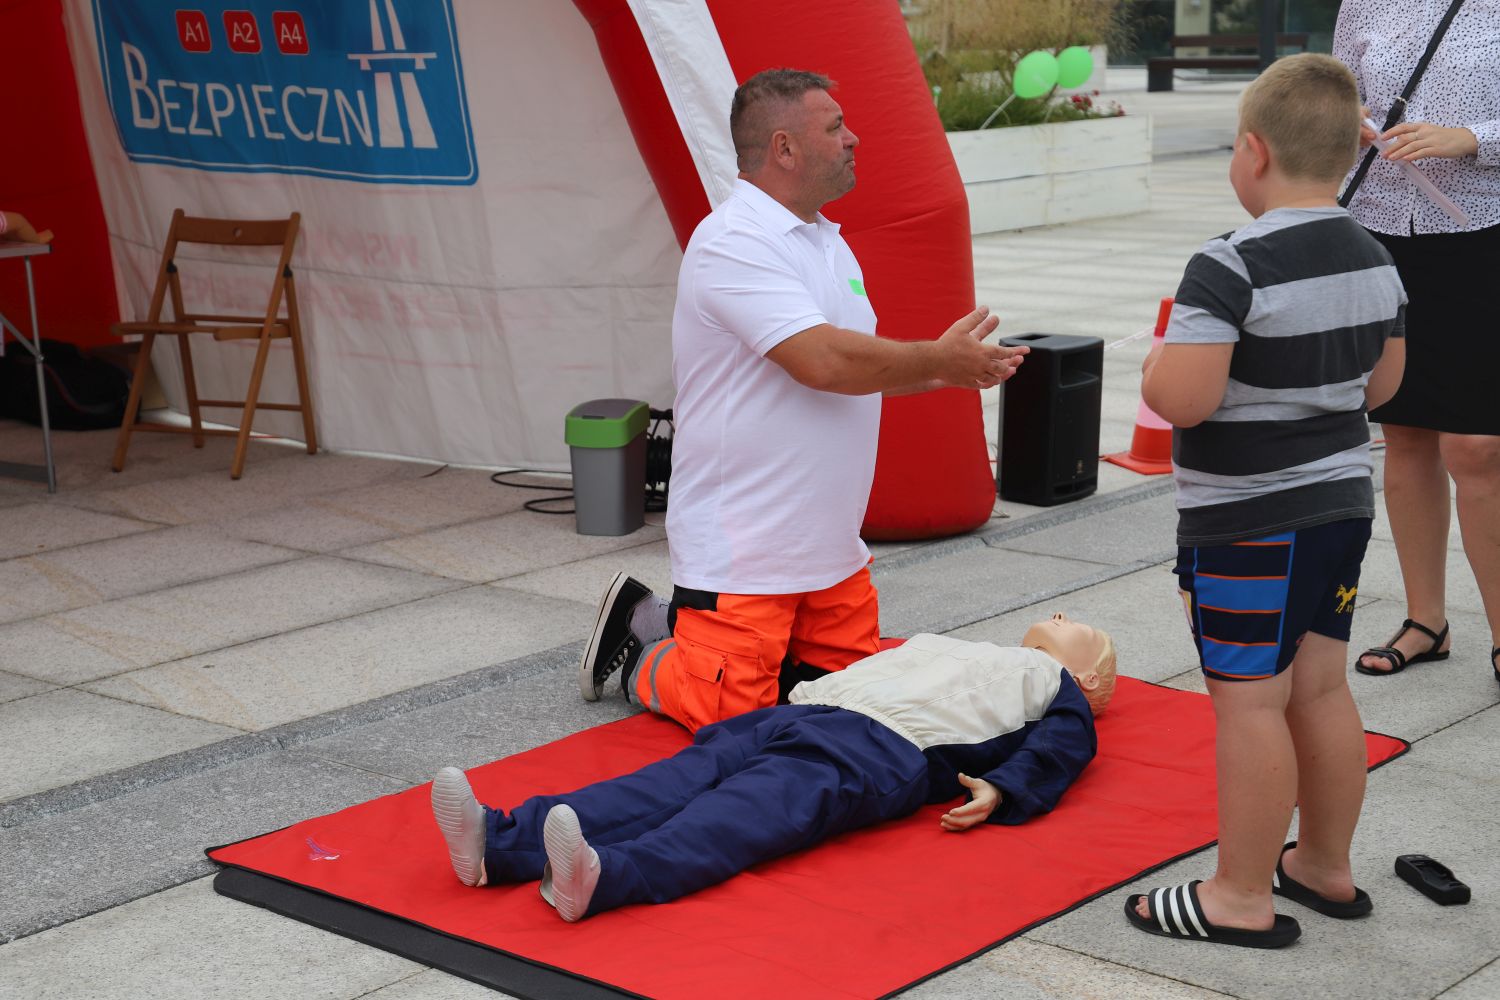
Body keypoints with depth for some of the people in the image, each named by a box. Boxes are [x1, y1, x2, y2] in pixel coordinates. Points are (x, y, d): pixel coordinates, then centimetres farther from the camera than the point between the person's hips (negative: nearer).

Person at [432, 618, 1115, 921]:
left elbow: (1054, 753, 8)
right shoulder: (940, 644, 45)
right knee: (688, 774, -19)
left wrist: (999, 793, -12)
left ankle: (605, 878, -59)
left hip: (888, 748, -6)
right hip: (810, 709, 6)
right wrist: (798, 690, 18)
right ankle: (501, 843, -38)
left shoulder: (1058, 687, 27)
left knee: (758, 809, -32)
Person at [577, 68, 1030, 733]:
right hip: (738, 547, -9)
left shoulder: (826, 240, 14)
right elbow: (823, 361, -28)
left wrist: (947, 372, 8)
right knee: (728, 714, -10)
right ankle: (637, 645, 18)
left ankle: (686, 626, 27)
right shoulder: (733, 243, -19)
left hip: (829, 546, 9)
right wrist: (938, 359, -15)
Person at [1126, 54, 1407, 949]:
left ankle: (1242, 898, 9)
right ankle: (1325, 866, 30)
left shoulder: (1230, 269, -21)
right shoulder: (1375, 260, 5)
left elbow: (1182, 400, -26)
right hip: (1343, 504, 8)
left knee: (1249, 702, 0)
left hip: (1249, 524, -8)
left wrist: (1158, 361, -6)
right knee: (1321, 688, 17)